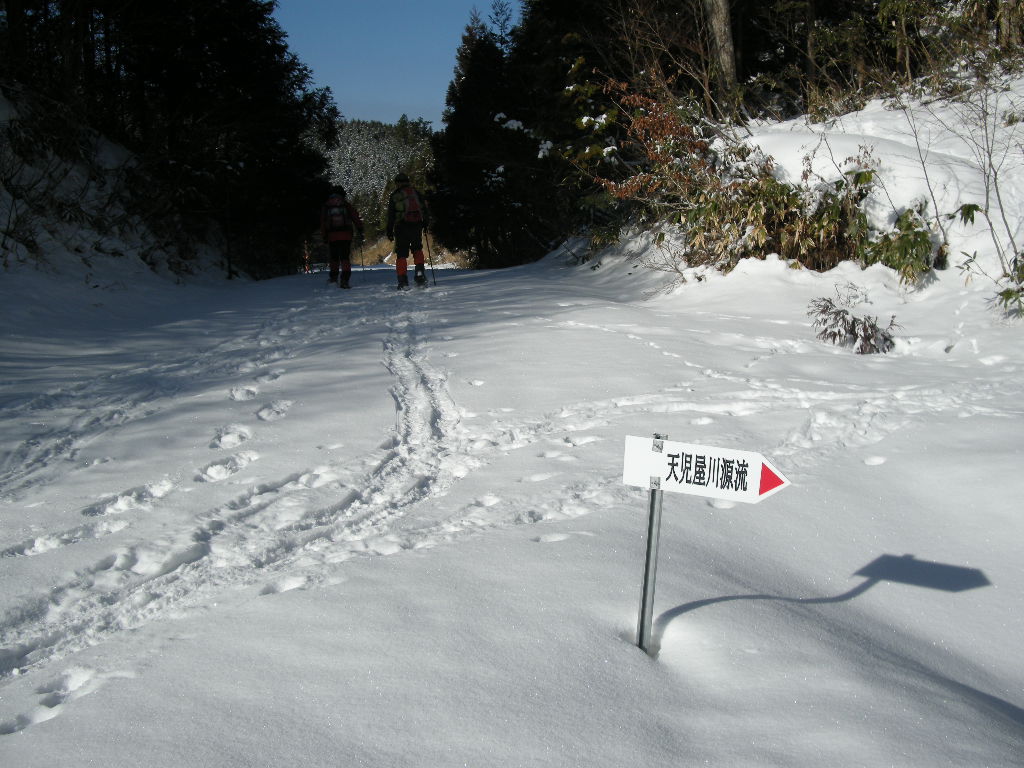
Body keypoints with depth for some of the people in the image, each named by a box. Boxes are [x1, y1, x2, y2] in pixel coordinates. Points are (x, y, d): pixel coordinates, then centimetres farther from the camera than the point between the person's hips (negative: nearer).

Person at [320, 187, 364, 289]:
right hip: (346, 236, -1)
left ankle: (334, 277, 24)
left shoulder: (325, 207, 9)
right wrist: (360, 231, 7)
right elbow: (356, 218, 2)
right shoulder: (347, 205, 5)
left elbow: (322, 223, 9)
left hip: (332, 236, 1)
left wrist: (324, 236, 14)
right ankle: (344, 279, -12)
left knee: (334, 257, 16)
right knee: (345, 258, -1)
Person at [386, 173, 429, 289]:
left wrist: (389, 231, 5)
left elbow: (390, 215, 1)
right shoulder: (415, 192, 8)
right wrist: (425, 222, 20)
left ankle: (403, 281, -3)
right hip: (417, 226, 2)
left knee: (401, 254, 3)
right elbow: (424, 209, 10)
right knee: (417, 249, 20)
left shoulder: (394, 196, 2)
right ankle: (420, 271, 1)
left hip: (401, 227, -2)